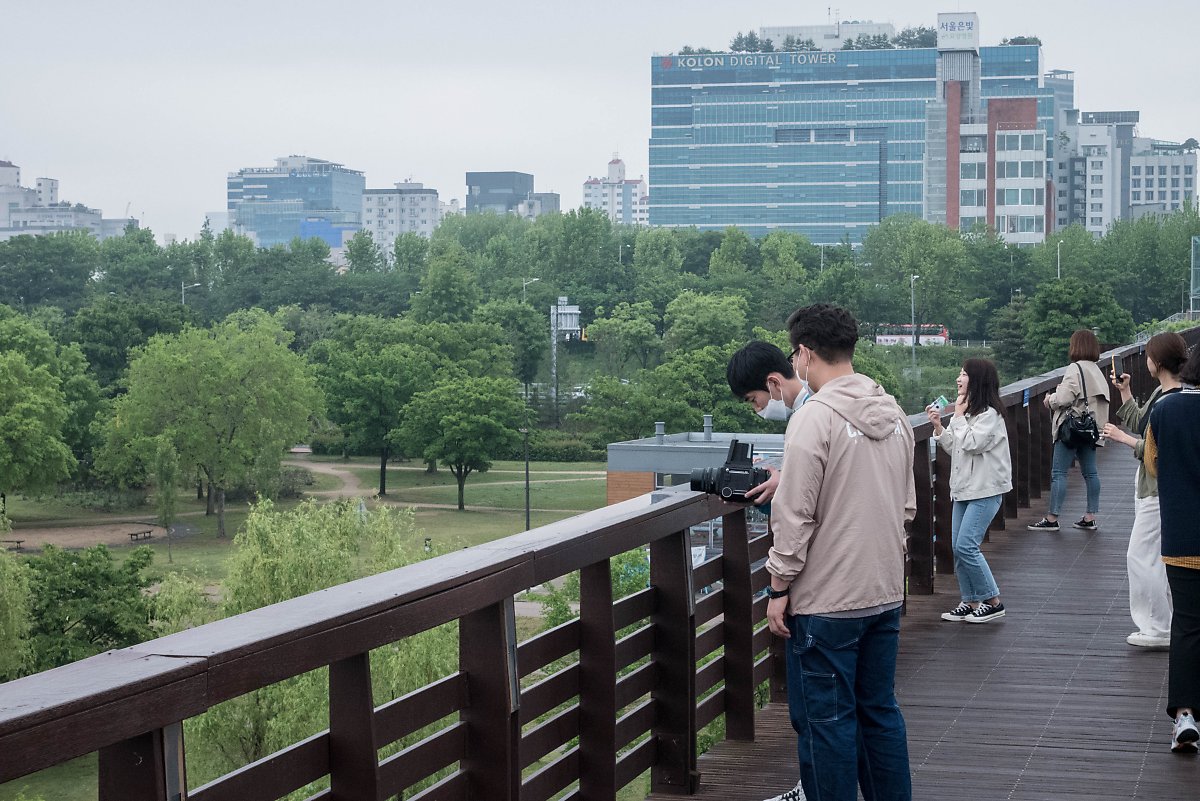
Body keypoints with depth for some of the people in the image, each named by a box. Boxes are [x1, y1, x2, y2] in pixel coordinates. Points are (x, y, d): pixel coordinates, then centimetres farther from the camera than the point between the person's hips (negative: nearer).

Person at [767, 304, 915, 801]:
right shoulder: (894, 415, 8)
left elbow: (795, 517, -16)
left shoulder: (814, 418, -16)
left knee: (826, 721, 1)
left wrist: (779, 588, -8)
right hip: (885, 592, 8)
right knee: (880, 710, 16)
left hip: (827, 602, -8)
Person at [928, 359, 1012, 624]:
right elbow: (952, 447, 16)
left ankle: (993, 602, -3)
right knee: (959, 548, 7)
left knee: (966, 545, -14)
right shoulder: (965, 412, 13)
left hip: (986, 490, -9)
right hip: (963, 488, 9)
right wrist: (938, 426, 2)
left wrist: (959, 416, -13)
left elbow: (971, 443, -22)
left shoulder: (990, 414, -13)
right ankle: (970, 602, 15)